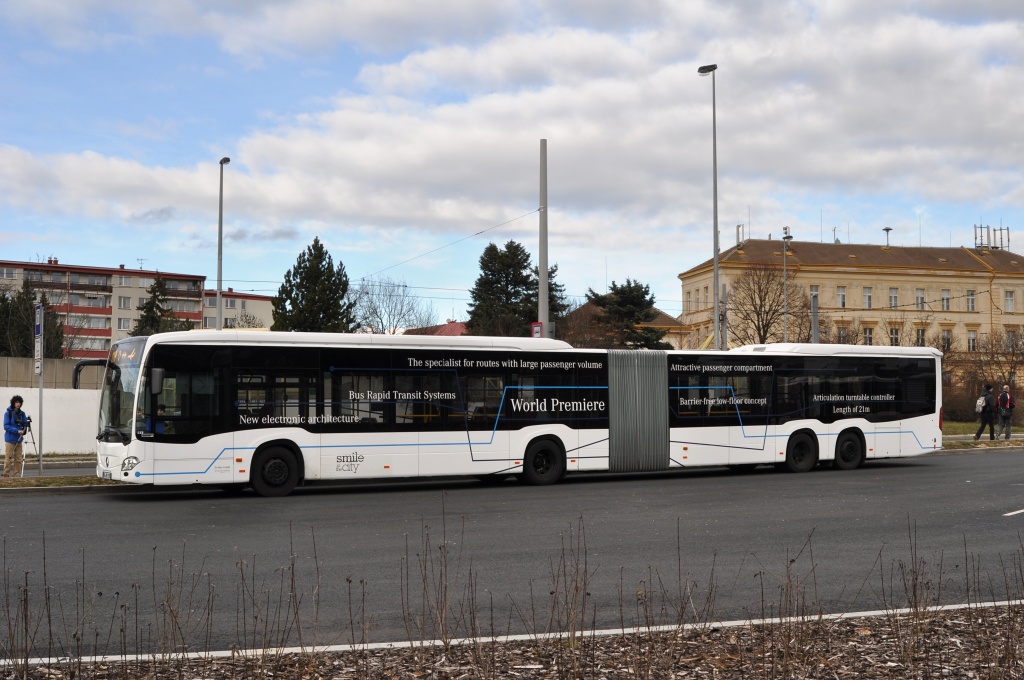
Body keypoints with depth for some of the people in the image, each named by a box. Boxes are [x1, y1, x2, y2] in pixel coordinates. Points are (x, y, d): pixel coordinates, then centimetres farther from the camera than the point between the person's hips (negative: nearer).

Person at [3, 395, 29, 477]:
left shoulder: (22, 413, 8)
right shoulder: (8, 413, -6)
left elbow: (25, 424, 14)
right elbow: (6, 426, -11)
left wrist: (25, 429, -9)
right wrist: (17, 431, -21)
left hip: (19, 440, 5)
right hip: (10, 440, -5)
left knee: (19, 459, 6)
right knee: (8, 459, -5)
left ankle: (17, 476, 12)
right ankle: (6, 475, 1)